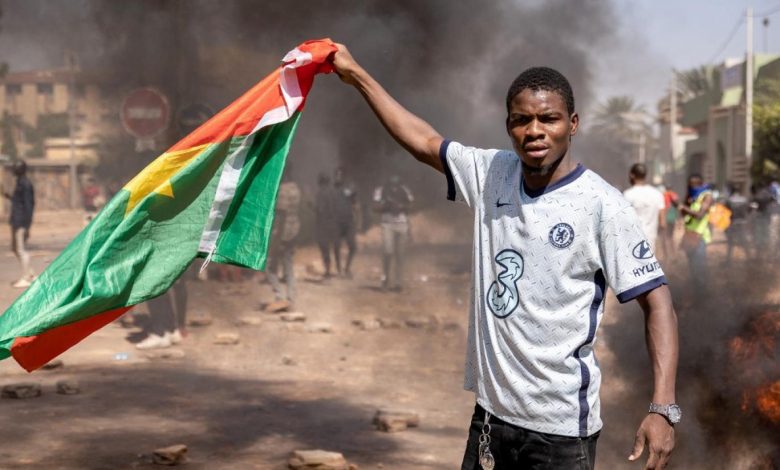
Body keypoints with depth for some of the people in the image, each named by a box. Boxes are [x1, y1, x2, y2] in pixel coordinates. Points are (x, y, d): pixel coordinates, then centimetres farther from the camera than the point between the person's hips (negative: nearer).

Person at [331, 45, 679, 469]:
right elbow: (424, 142, 17)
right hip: (491, 411, 6)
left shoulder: (601, 205, -13)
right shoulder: (491, 173, 3)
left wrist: (662, 408, -21)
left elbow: (657, 302, -12)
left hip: (561, 425, -5)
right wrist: (357, 76, 22)